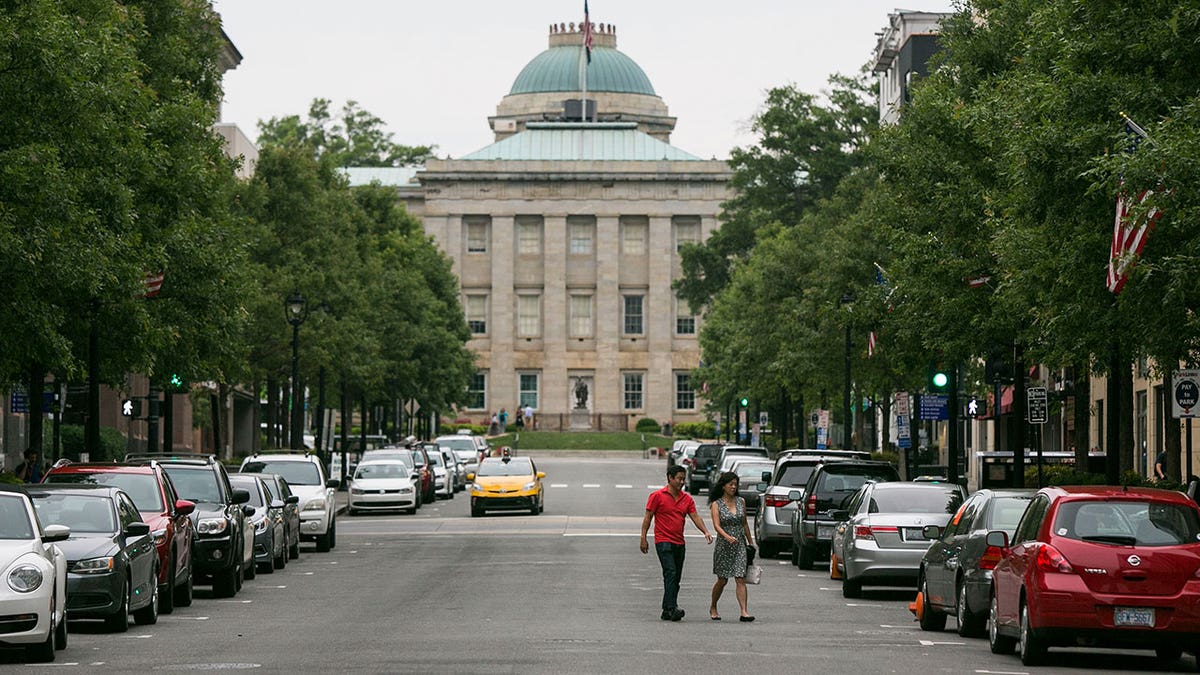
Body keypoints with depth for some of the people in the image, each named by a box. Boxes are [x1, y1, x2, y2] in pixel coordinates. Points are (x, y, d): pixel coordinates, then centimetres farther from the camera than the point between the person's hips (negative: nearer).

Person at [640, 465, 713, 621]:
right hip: (664, 542, -6)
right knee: (670, 573, -19)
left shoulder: (686, 498, 11)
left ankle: (667, 611, 14)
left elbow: (695, 517, 4)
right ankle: (672, 608, -26)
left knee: (676, 578, 7)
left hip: (679, 543, 6)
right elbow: (648, 518, -1)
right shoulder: (657, 496, -3)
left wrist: (705, 532, -13)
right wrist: (643, 538, -5)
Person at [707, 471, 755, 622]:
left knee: (740, 579, -7)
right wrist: (728, 537, -32)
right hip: (723, 546, -2)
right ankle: (713, 608, 29)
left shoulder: (741, 502, 7)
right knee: (722, 580, 7)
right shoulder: (716, 504, -5)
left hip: (740, 545, 2)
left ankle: (744, 612, -13)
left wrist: (750, 542, 17)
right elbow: (717, 526, -15)